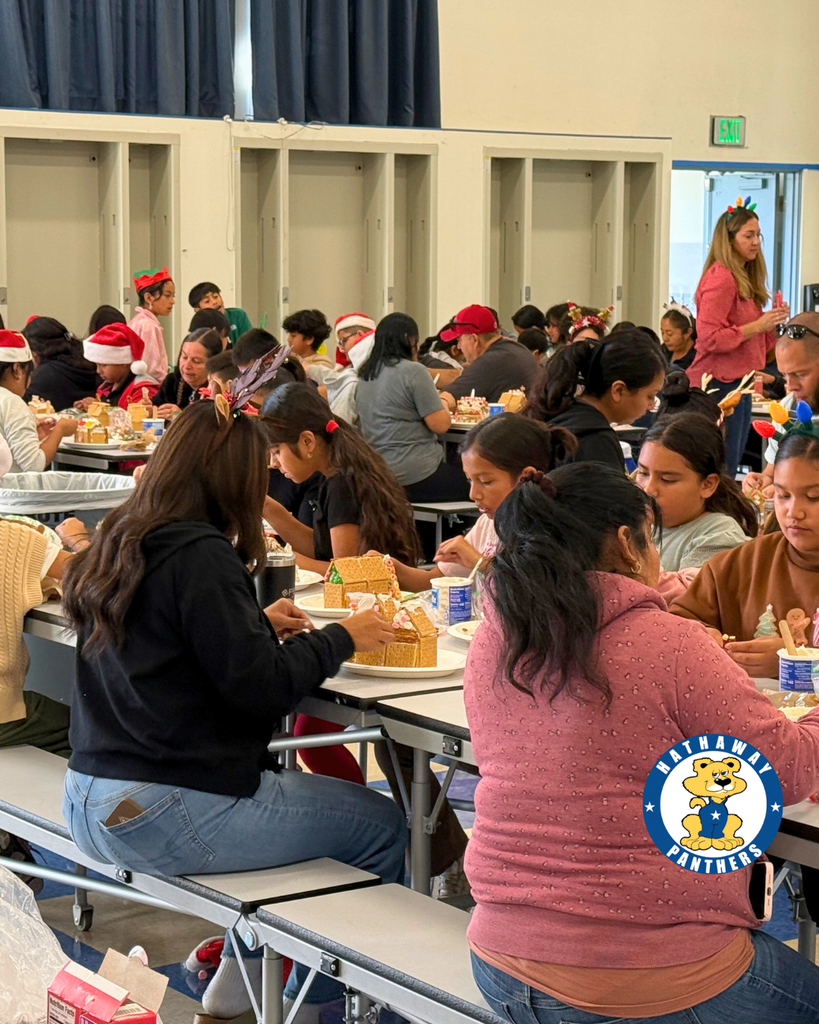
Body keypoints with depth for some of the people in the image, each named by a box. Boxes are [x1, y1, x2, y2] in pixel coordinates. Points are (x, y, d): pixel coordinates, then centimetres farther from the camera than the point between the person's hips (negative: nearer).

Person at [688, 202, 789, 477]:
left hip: (739, 382, 10)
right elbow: (709, 338, -20)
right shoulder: (720, 278, -13)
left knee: (732, 463, 10)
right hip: (721, 382, -10)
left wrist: (773, 321, 5)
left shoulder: (745, 279, 16)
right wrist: (759, 325, -18)